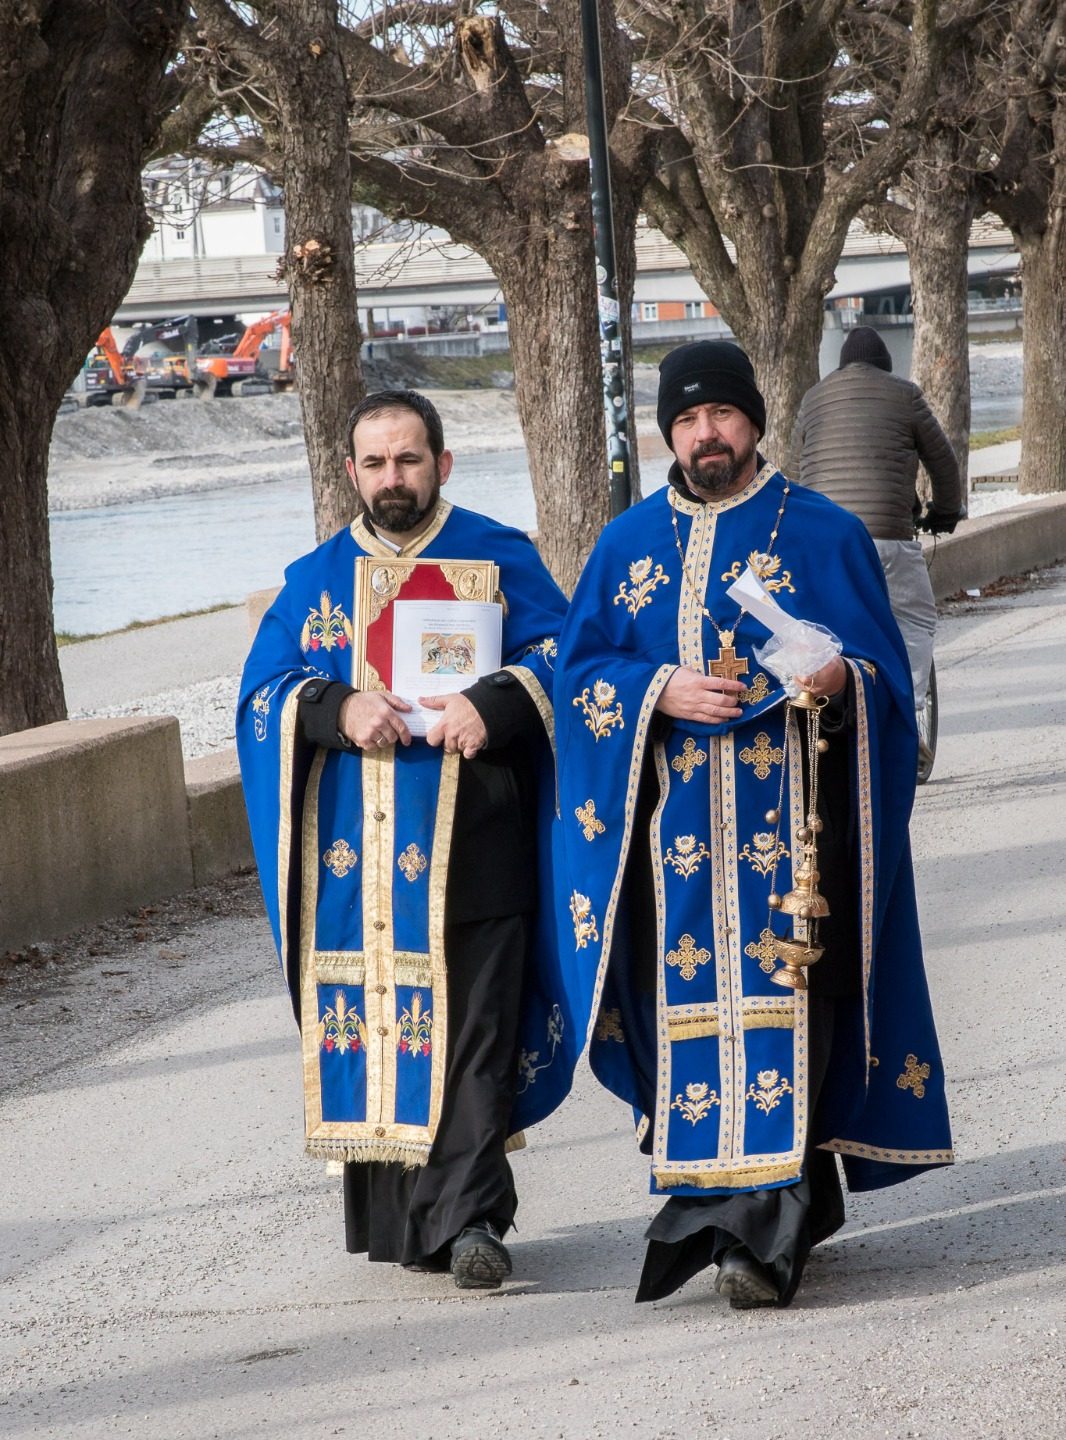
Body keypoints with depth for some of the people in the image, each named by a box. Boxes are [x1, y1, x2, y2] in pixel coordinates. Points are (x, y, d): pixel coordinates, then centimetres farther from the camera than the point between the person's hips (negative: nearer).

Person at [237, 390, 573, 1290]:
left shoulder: (499, 558, 8)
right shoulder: (315, 579, 16)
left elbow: (562, 656, -1)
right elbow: (264, 694, 7)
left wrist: (493, 704, -20)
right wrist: (339, 710, -13)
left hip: (470, 844, -3)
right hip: (353, 855, 3)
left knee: (471, 1030, -9)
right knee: (370, 1029, 1)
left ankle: (468, 1216, -9)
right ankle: (398, 1218, 10)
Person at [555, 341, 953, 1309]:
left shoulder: (825, 535, 5)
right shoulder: (628, 545, 14)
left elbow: (884, 667, 3)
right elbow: (579, 669, 9)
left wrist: (841, 681, -19)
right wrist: (662, 692, -9)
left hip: (788, 820, -3)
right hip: (676, 824, 3)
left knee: (777, 1000, -11)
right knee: (692, 1002, 1)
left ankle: (767, 1228, -15)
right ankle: (794, 1207, 12)